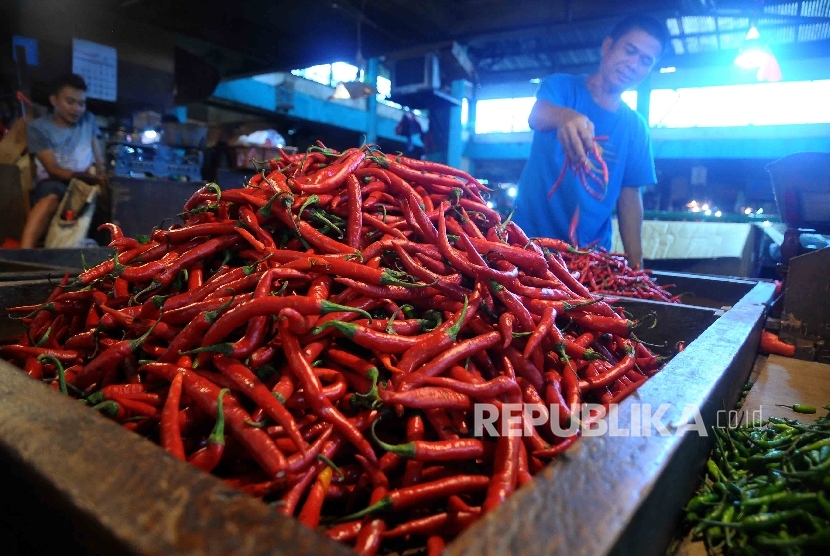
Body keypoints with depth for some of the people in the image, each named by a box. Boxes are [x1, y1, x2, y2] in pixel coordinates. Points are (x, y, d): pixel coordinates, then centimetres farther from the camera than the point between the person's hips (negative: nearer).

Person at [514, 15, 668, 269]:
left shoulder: (635, 126, 6)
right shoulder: (562, 85, -2)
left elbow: (630, 195, 7)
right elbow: (537, 115, -23)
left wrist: (635, 262, -1)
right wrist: (564, 116, -47)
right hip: (531, 238, -2)